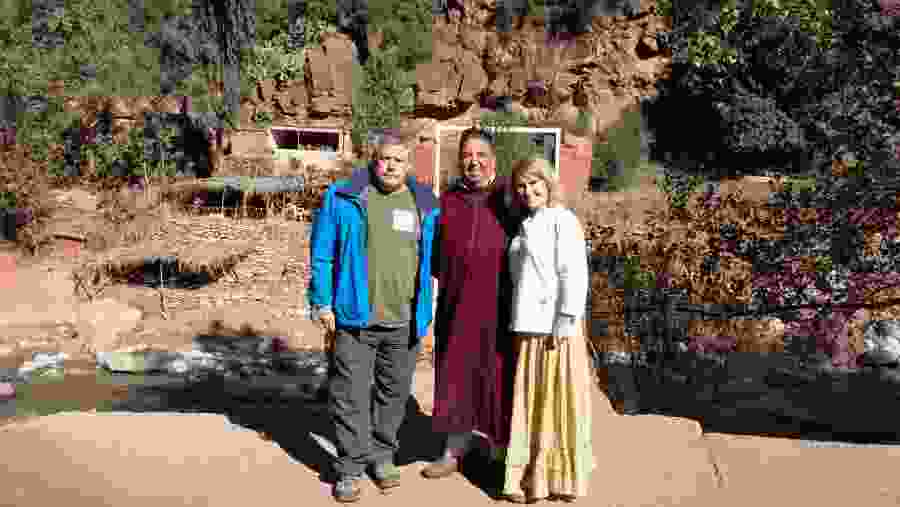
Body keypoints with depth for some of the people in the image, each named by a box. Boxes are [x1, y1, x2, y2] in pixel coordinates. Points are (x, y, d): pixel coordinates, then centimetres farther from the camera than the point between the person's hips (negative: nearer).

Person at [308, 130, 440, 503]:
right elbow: (322, 254, 0)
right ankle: (351, 468, 16)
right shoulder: (342, 197, -1)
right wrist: (322, 303, -5)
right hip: (354, 318, -2)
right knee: (351, 395, 3)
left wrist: (429, 312, 8)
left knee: (394, 393, 14)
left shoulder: (425, 205, 7)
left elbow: (434, 260, 12)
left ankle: (382, 455, 32)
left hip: (404, 322, 3)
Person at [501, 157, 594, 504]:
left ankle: (560, 479, 14)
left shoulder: (563, 220, -6)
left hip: (555, 327, -7)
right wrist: (517, 322, 13)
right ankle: (532, 476, 24)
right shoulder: (525, 224, 15)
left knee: (556, 401, 1)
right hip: (528, 326, 7)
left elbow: (574, 275, -14)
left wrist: (565, 325, -18)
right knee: (530, 403, 12)